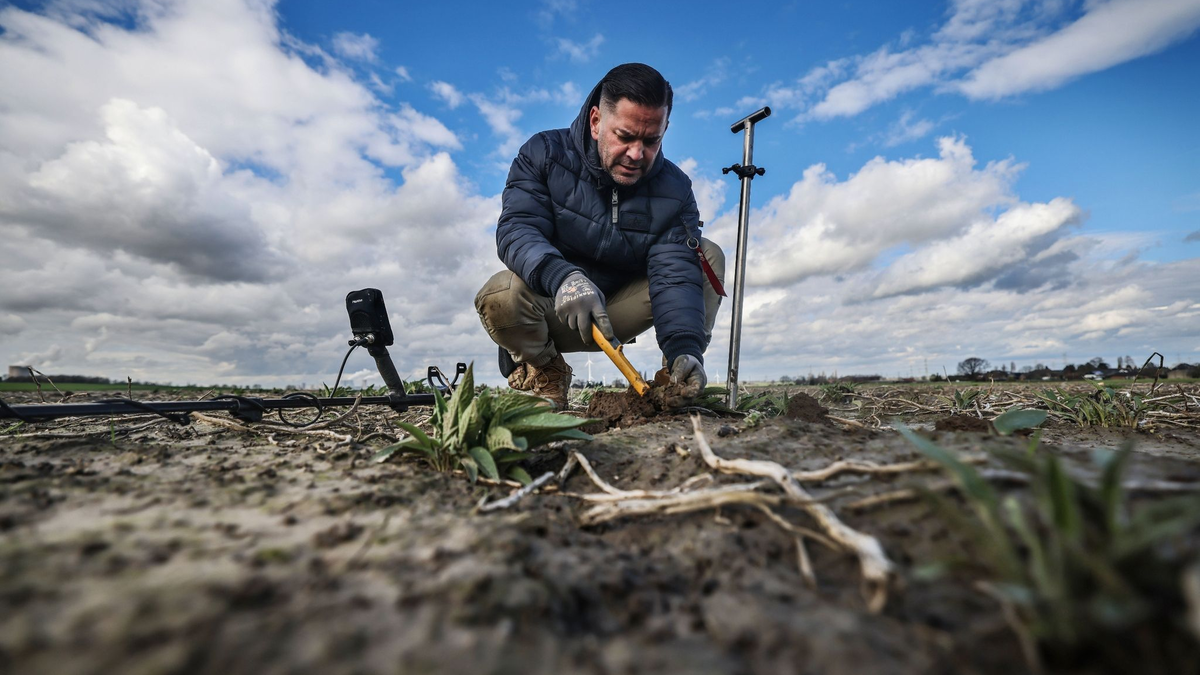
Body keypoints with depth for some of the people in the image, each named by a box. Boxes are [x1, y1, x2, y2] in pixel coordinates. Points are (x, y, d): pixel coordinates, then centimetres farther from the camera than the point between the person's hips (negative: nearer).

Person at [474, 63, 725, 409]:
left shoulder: (675, 191, -9)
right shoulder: (544, 154, -11)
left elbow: (675, 274, -21)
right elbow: (516, 228, -24)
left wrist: (684, 348, -39)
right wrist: (560, 277, -46)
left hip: (615, 312, 2)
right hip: (549, 309, -1)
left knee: (708, 256, -13)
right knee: (501, 295, -35)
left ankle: (679, 382, -7)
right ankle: (543, 371, -4)